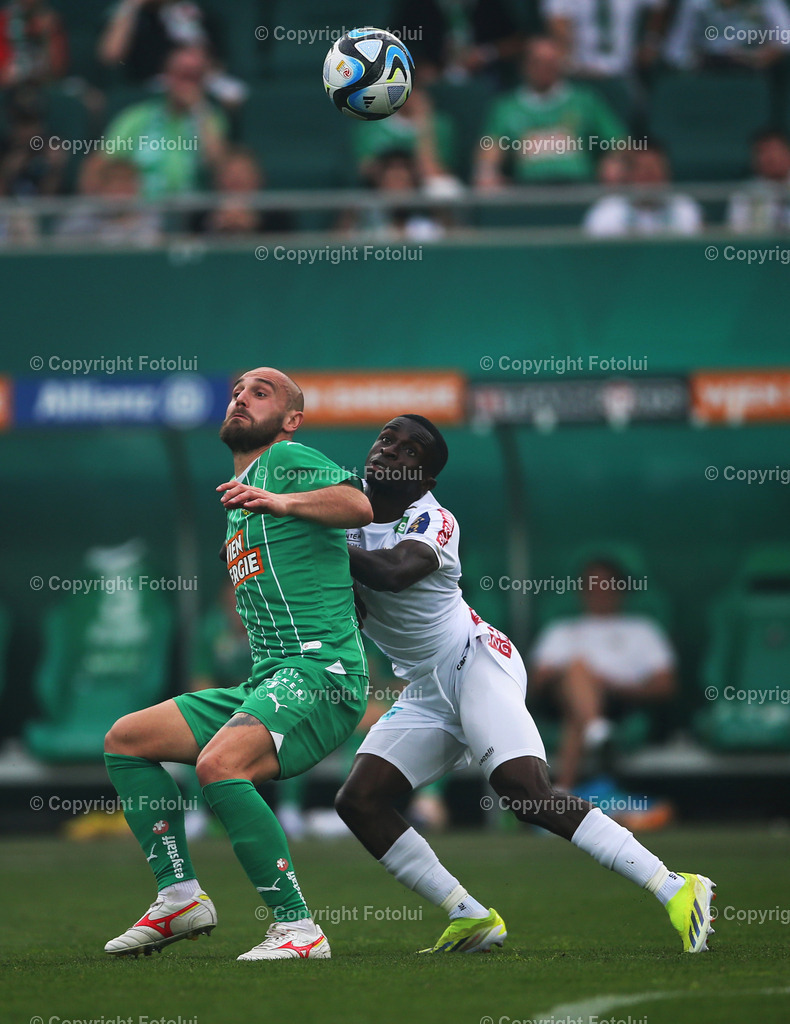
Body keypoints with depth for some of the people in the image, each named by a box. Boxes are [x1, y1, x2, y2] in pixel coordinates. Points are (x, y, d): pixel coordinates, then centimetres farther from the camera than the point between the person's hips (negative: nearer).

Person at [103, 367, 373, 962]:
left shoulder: (289, 461, -2)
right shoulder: (238, 493, 25)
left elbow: (358, 506, -23)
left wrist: (282, 500, -33)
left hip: (319, 671, -10)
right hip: (265, 682, 10)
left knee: (219, 762, -33)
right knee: (126, 740, 10)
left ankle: (299, 930, -30)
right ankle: (181, 896, 9)